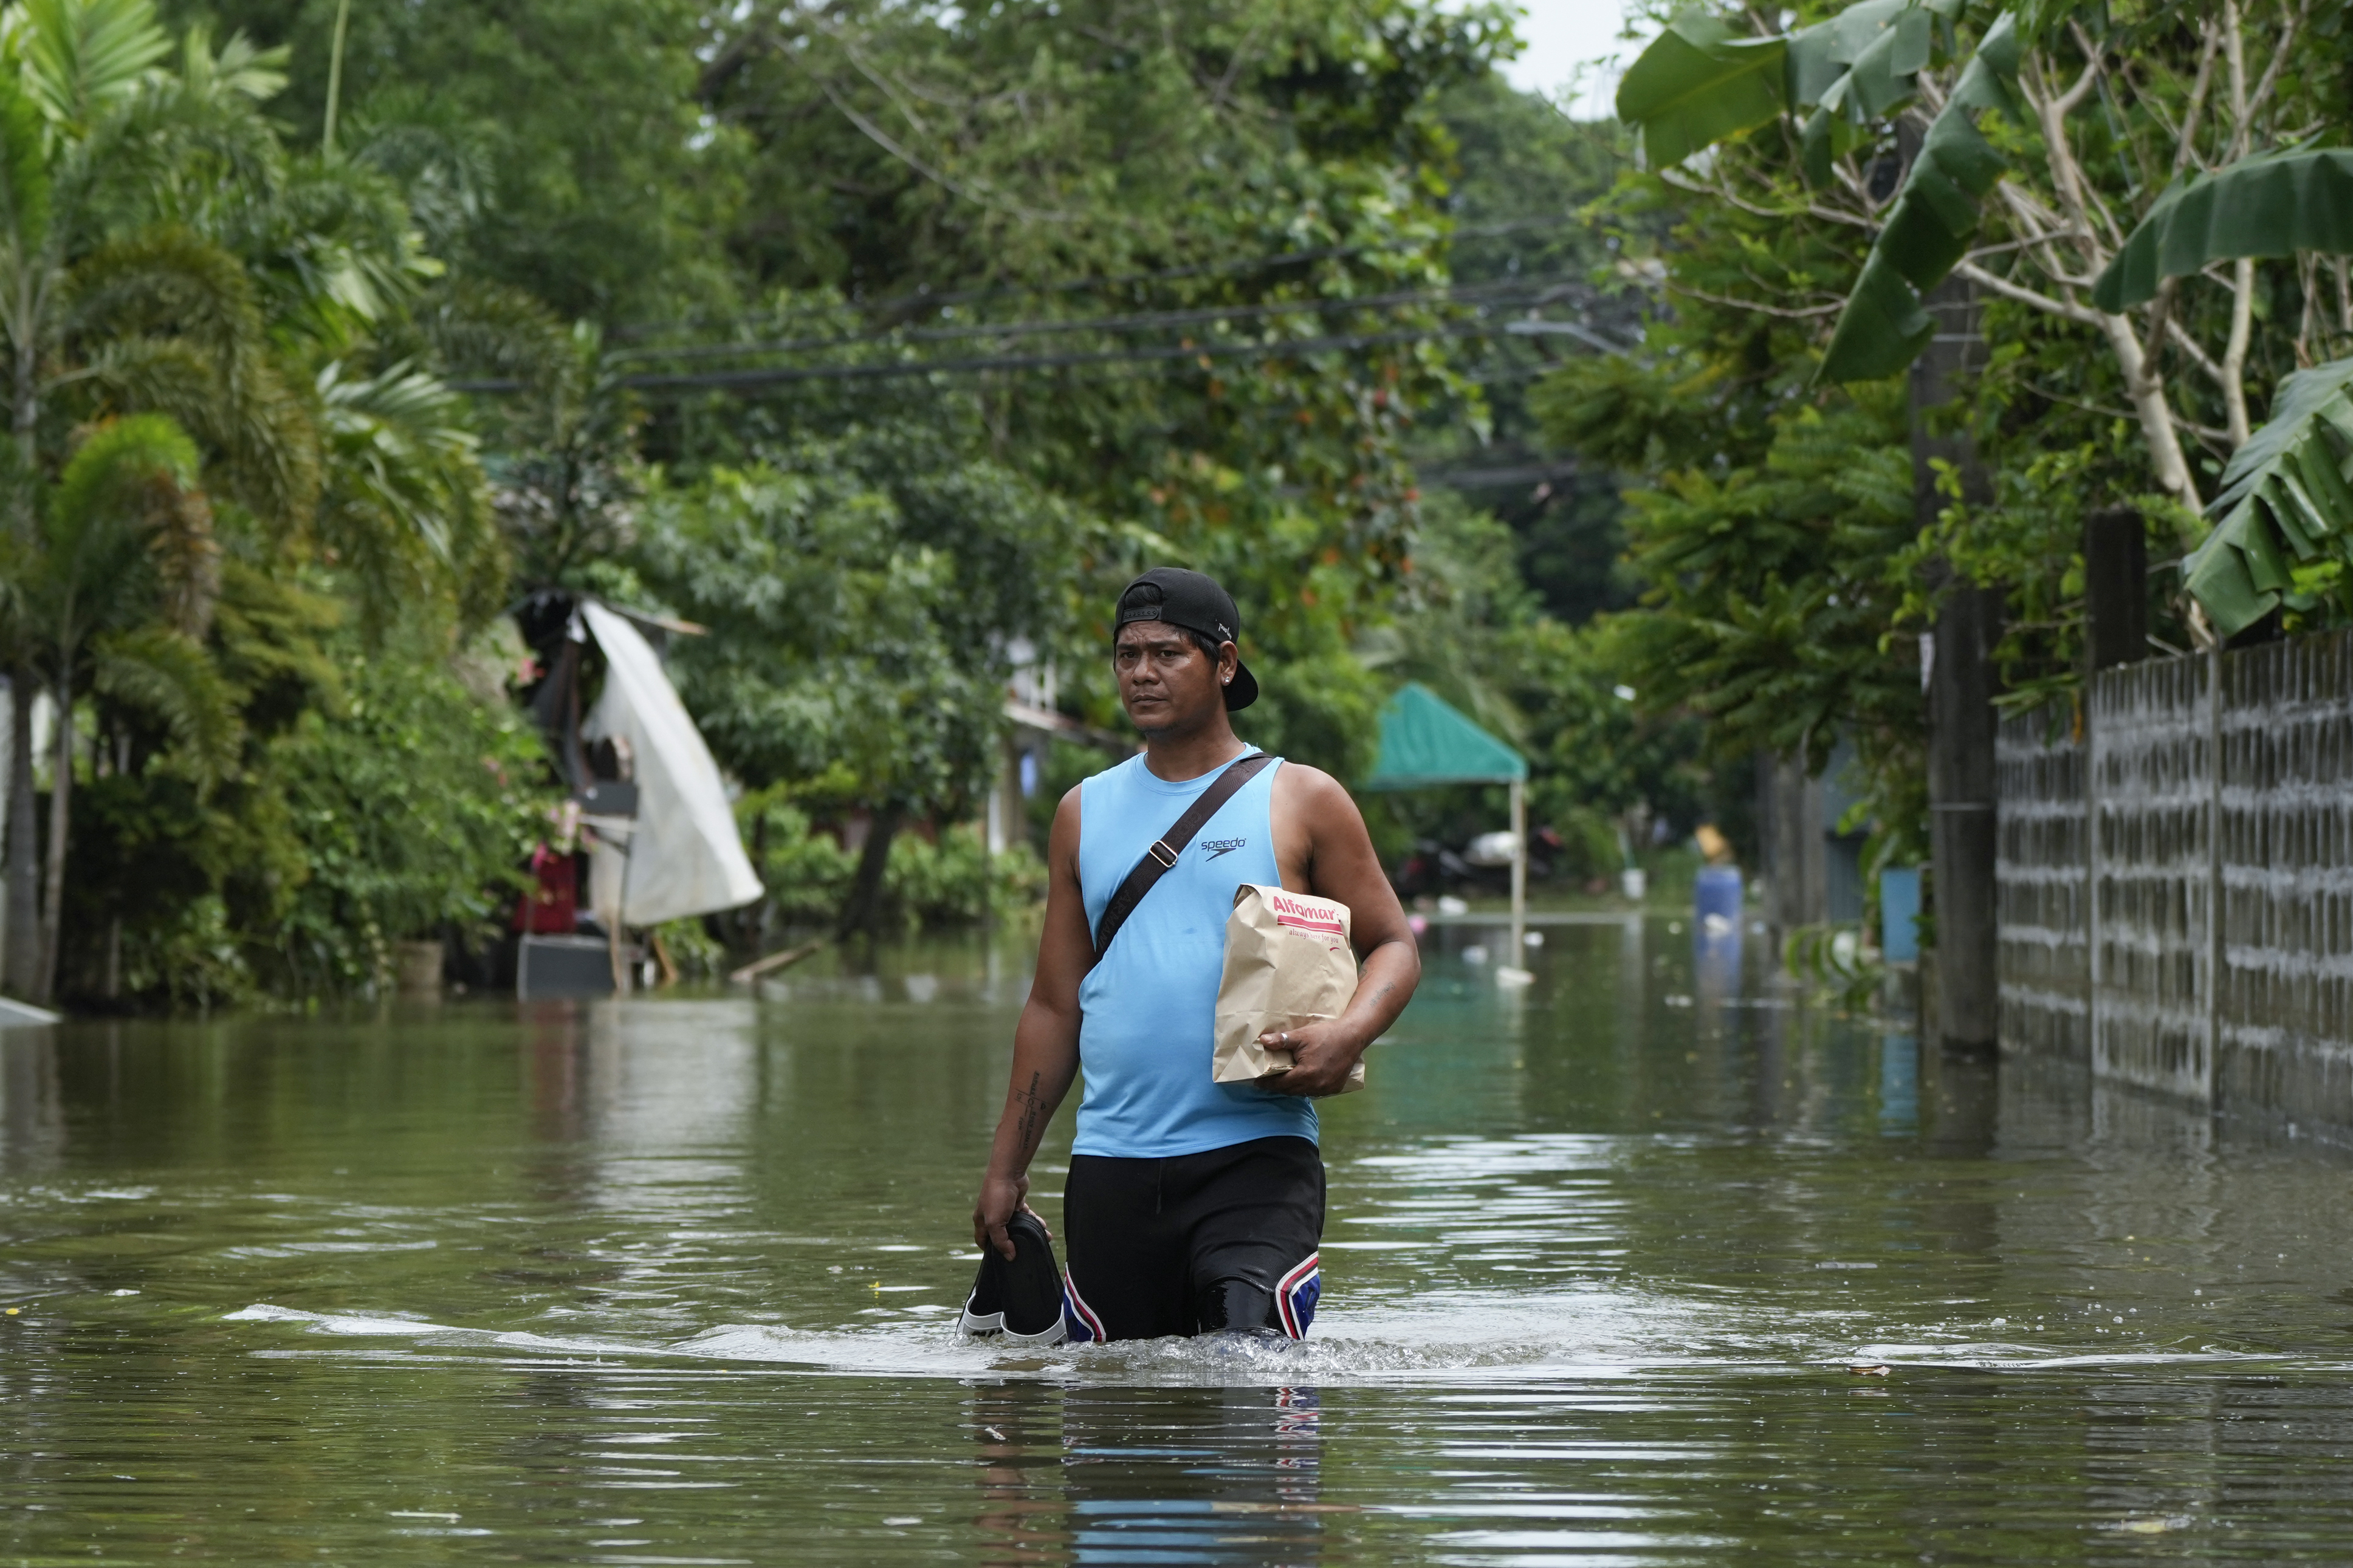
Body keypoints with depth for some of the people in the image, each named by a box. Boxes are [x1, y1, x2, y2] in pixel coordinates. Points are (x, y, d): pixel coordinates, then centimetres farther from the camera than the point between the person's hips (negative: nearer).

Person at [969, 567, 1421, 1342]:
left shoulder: (1302, 802, 5)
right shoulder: (1084, 813, 15)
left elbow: (1394, 945, 5)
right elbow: (1054, 1007, 17)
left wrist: (1349, 1034, -17)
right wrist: (1006, 1168, 13)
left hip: (1256, 1154, -3)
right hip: (1111, 1164, 3)